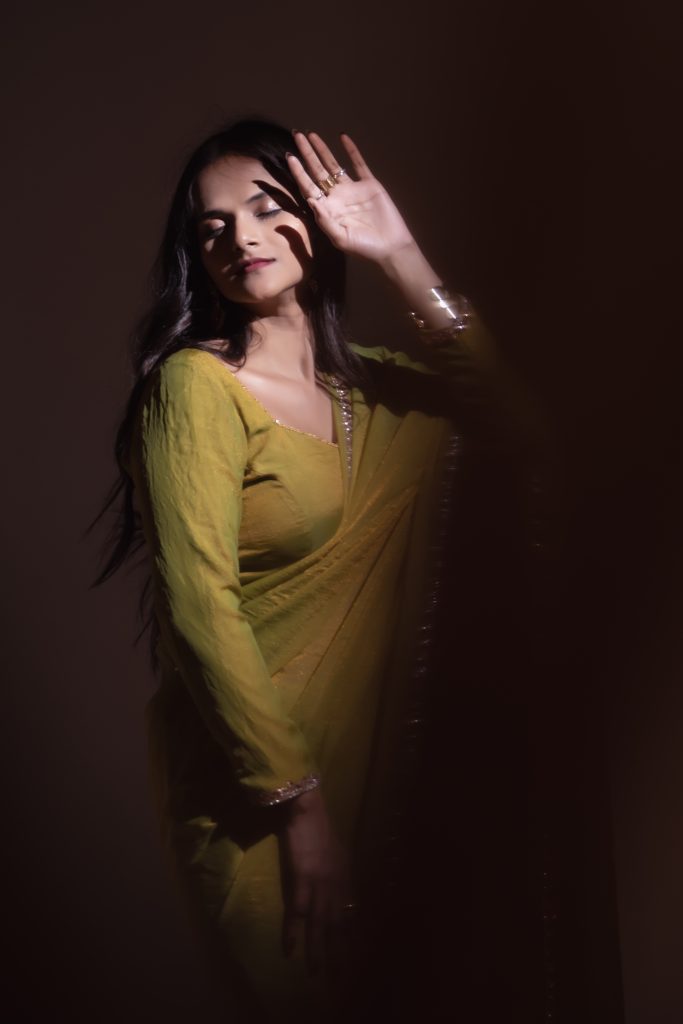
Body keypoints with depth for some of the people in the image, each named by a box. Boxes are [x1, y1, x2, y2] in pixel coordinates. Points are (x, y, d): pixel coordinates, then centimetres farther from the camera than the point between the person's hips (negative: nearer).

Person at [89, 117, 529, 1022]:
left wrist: (400, 257, -15)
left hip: (364, 757, 7)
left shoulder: (355, 383, 6)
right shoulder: (196, 383, -16)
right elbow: (200, 607, -22)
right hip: (253, 787, -6)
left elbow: (484, 395, -9)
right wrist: (299, 802, -21)